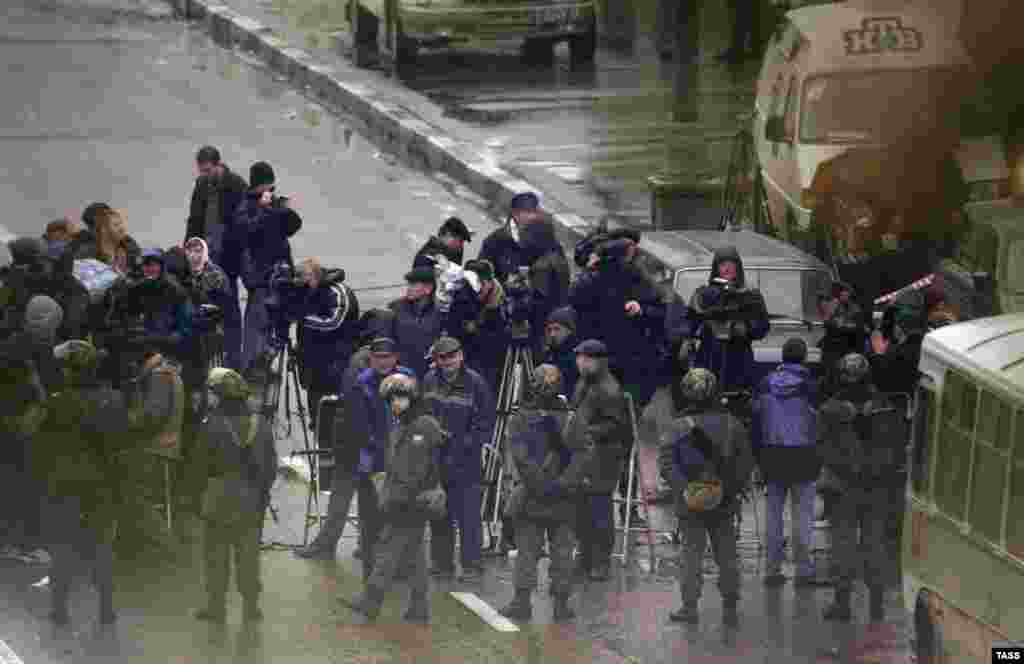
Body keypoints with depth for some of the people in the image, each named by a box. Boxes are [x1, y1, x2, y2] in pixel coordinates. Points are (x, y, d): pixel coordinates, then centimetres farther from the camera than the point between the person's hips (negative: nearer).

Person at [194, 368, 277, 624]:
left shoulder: (213, 425, -16)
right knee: (248, 555, 13)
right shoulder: (261, 424, -3)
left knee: (216, 555, 9)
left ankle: (216, 607, 16)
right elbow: (271, 465, 3)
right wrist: (263, 490, 16)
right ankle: (251, 607, 18)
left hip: (219, 501, -4)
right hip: (252, 504, 4)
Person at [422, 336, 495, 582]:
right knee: (438, 515, 12)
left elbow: (485, 422, -6)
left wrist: (468, 444, -13)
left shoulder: (475, 383, -9)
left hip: (466, 462, -5)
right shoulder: (429, 380, 5)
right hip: (435, 460, 5)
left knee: (468, 514, -5)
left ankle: (472, 565, 1)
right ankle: (441, 563, 21)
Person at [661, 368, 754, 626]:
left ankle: (690, 606, 6)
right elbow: (747, 462, 4)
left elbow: (667, 462, -14)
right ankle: (730, 609, 15)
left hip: (691, 501, -3)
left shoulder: (683, 426, -9)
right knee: (727, 556, 10)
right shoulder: (732, 424, 0)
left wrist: (683, 488, -14)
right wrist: (737, 489, 11)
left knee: (691, 553, 5)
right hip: (725, 502, 3)